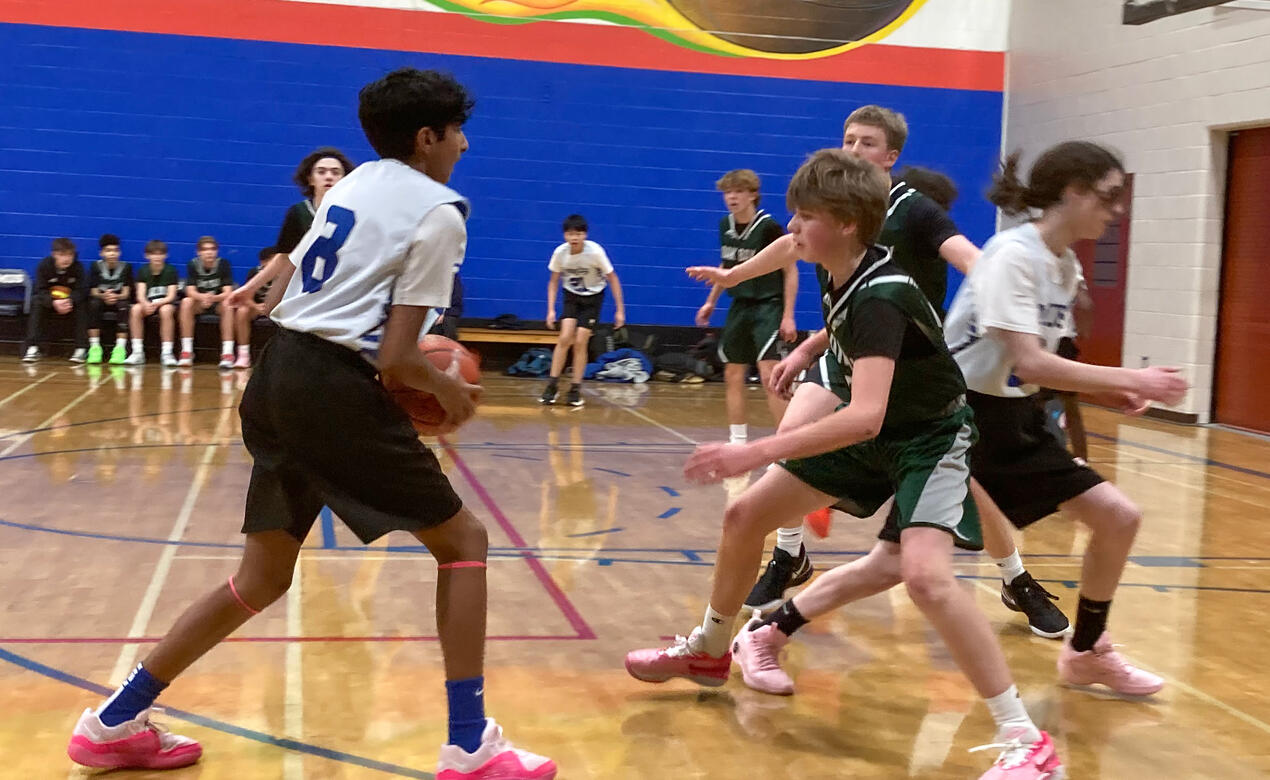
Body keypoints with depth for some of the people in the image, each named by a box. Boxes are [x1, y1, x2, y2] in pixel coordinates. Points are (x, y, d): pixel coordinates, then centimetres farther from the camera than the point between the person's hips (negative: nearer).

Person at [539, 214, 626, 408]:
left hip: (593, 297, -2)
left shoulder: (595, 252, -27)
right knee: (565, 338, -14)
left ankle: (575, 389, 3)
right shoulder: (560, 252, -19)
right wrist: (551, 309, -11)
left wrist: (620, 310, -14)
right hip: (571, 296, 2)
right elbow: (554, 282, -4)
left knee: (580, 343, -8)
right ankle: (552, 385, -4)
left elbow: (612, 278, -15)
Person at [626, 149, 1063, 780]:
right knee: (744, 516, 8)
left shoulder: (879, 297, -32)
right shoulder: (836, 274, -7)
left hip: (931, 438, -9)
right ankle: (709, 652, 32)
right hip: (870, 433, 9)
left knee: (924, 575, -32)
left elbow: (865, 416, -46)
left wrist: (757, 453, -51)